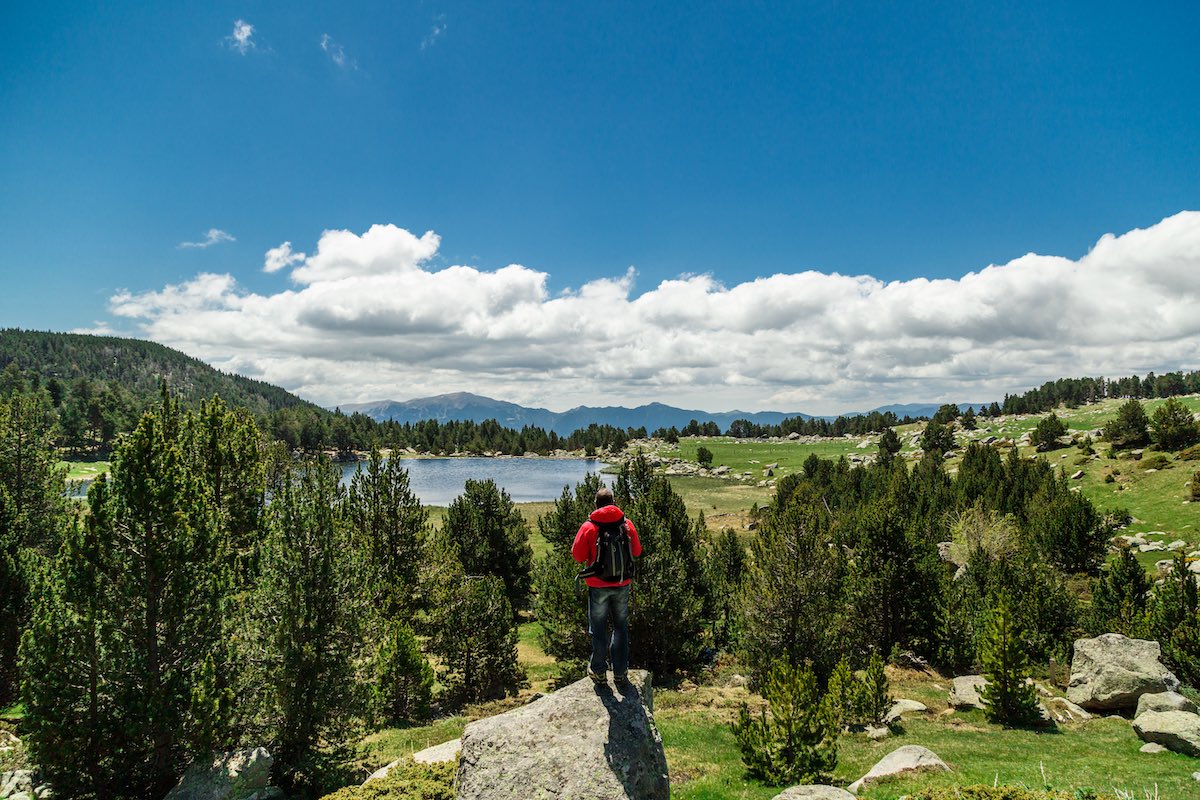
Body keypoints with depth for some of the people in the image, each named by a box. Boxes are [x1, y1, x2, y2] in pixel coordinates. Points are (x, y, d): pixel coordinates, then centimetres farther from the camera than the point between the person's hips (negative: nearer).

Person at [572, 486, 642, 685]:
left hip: (598, 585, -2)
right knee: (621, 627, 14)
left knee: (599, 628, 11)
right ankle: (620, 671, 21)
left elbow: (577, 555, -9)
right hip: (622, 584, 2)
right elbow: (637, 551, 5)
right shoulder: (626, 523, -5)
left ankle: (598, 671, 21)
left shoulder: (588, 527, -13)